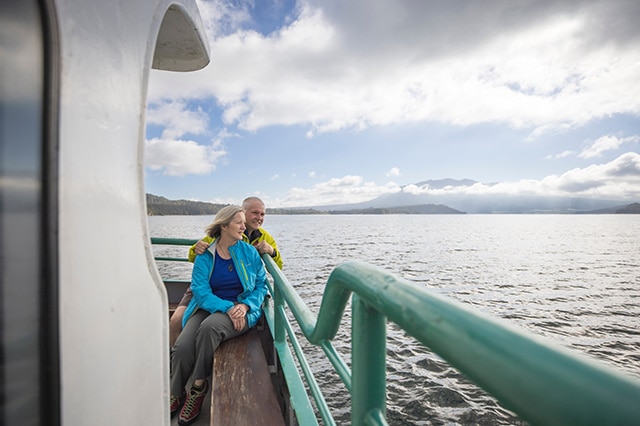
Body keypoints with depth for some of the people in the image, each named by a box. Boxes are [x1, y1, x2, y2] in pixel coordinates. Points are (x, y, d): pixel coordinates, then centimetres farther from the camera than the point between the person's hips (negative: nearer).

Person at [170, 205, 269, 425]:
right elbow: (200, 290, -7)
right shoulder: (205, 255, 1)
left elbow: (261, 285, 4)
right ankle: (175, 395, 6)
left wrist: (245, 305, -15)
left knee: (209, 327, -33)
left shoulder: (249, 252, 2)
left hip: (242, 310, -1)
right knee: (182, 347, -24)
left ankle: (199, 386, -9)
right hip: (209, 307, 2)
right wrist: (227, 307, -22)